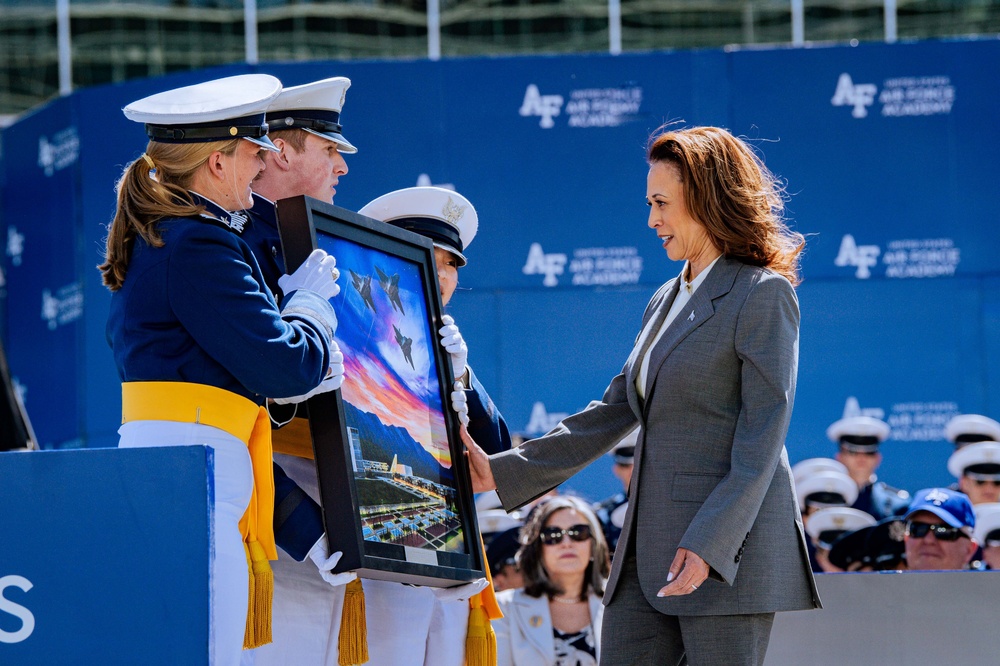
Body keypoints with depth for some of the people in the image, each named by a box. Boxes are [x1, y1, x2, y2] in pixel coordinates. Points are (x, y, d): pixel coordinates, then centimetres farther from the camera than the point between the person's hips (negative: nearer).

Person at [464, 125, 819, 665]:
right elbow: (612, 413, 20)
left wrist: (708, 544, -21)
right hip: (650, 545, 8)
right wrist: (502, 472, 14)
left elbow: (764, 434, -13)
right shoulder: (666, 301, 19)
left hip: (729, 543, -8)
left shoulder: (763, 296, -7)